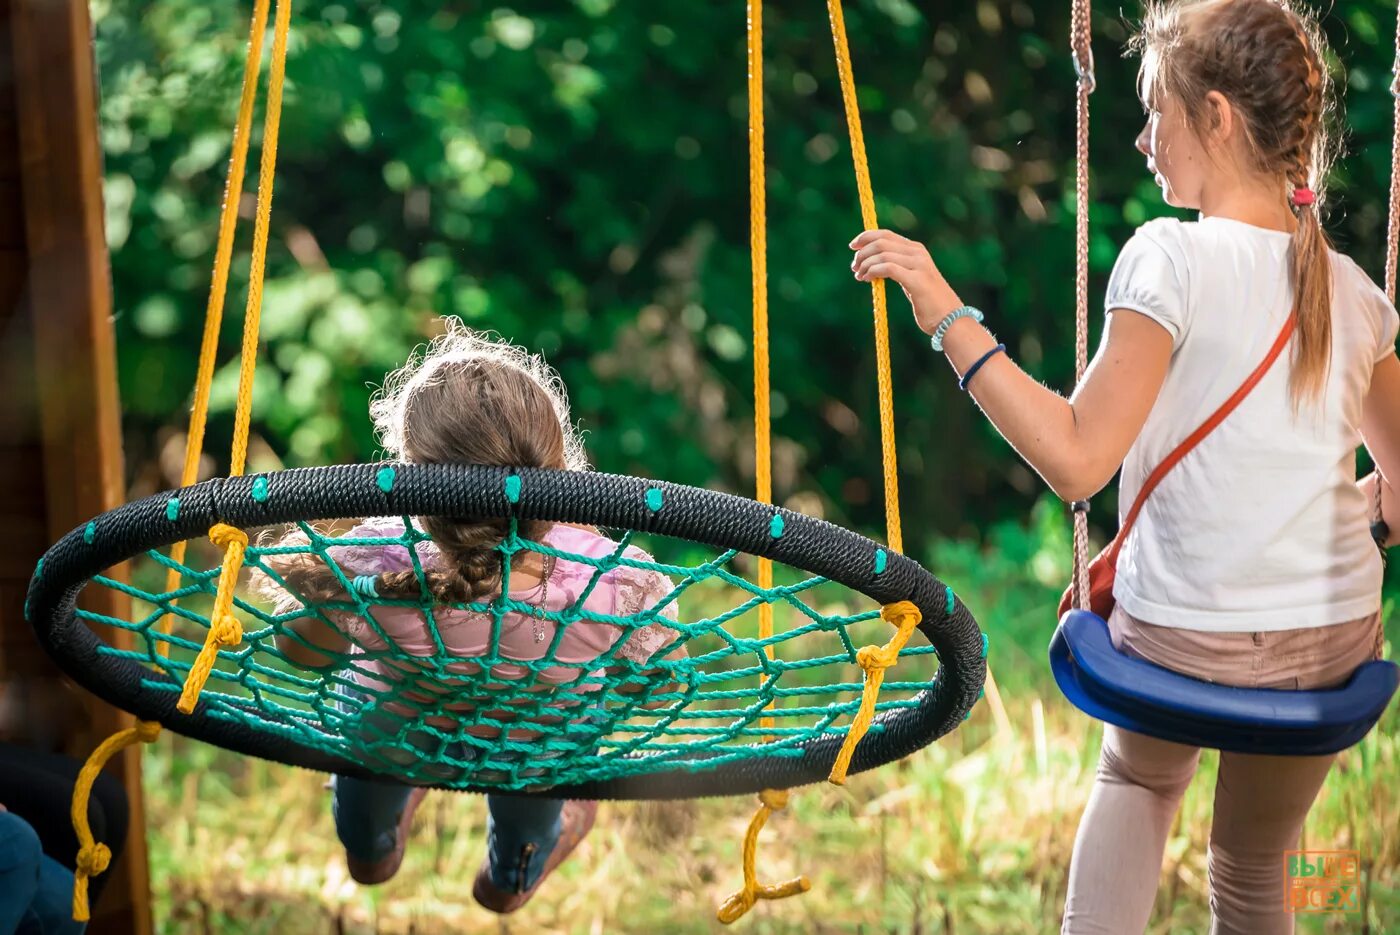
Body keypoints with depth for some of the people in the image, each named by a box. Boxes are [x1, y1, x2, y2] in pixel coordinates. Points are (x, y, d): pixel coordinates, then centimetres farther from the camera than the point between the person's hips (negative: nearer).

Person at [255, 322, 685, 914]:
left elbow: (302, 652, -22)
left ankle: (372, 849, 72)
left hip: (391, 741, 0)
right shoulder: (627, 588, -44)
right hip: (538, 761, 0)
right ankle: (512, 878, 73)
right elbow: (658, 687, -19)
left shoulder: (367, 576, -46)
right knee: (527, 811, 40)